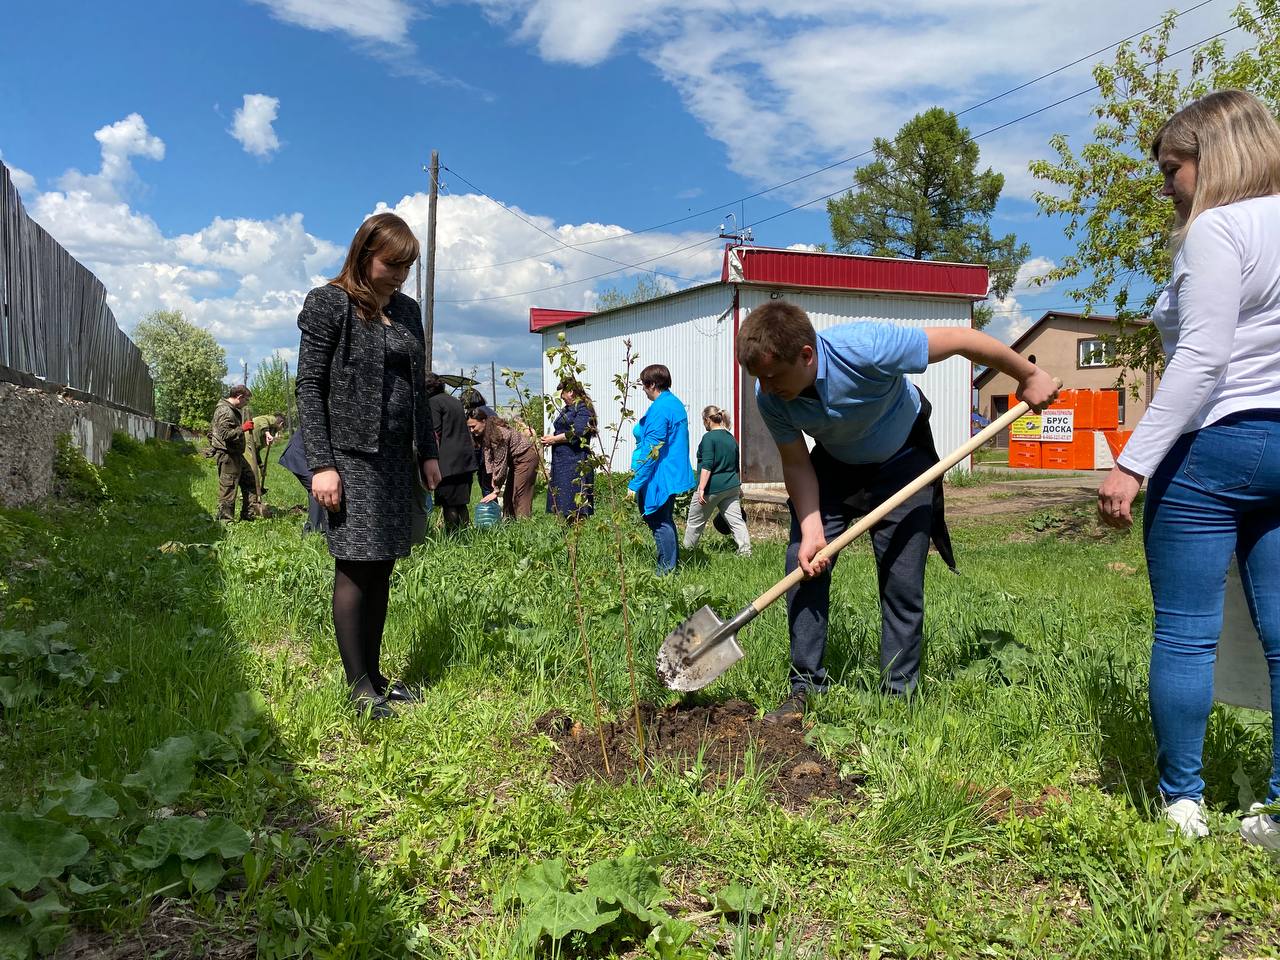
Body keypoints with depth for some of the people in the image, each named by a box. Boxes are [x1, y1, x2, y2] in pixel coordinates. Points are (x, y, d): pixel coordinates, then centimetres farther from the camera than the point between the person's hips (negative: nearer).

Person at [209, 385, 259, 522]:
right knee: (228, 489, -5)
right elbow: (225, 434, -27)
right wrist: (243, 428, -22)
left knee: (249, 481, 14)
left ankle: (248, 515, 19)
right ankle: (225, 520, 2)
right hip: (227, 455, -11)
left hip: (236, 454, 11)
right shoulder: (224, 411, -17)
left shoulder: (234, 410, 17)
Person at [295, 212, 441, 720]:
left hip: (396, 458, 6)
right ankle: (359, 687, 2)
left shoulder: (407, 310, 14)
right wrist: (320, 464, -15)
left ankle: (375, 675, 16)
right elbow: (309, 387, -8)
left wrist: (427, 452, 13)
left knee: (381, 568, 8)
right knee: (355, 568, -4)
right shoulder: (329, 304, -4)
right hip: (350, 455, -6)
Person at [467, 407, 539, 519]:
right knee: (508, 495, 10)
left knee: (520, 496, -12)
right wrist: (493, 479, -17)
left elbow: (500, 463, -26)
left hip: (526, 458, -10)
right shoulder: (484, 435, 0)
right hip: (515, 460, 10)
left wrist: (496, 491, -22)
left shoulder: (498, 433, -28)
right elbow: (488, 457, -5)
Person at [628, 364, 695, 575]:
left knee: (659, 523, -3)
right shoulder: (676, 404, 12)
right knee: (666, 521, 19)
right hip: (674, 475, 10)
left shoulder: (659, 409, -19)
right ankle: (673, 564, 27)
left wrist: (634, 484, -18)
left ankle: (667, 571, 3)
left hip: (659, 477, -10)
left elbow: (651, 450, -21)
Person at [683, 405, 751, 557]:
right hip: (731, 487, 7)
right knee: (736, 520, 2)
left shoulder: (709, 437, -11)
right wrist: (738, 488, 29)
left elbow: (707, 466, -18)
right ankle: (745, 551, -7)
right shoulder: (731, 438, 13)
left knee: (695, 521, 9)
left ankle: (687, 550, 21)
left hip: (712, 488, -7)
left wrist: (701, 489, -20)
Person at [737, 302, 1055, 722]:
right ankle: (806, 688, 3)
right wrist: (812, 531, -24)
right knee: (804, 565, -9)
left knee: (902, 579, -8)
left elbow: (961, 339, -26)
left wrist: (1029, 376, -13)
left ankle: (898, 696, 5)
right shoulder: (769, 397, -26)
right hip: (834, 465, 3)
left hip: (901, 462, -3)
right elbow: (796, 464, -11)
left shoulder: (866, 348, -39)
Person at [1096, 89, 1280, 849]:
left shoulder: (1218, 228, -9)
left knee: (1185, 634, 1)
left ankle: (1183, 804, 11)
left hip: (1214, 446, -8)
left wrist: (1133, 463, -20)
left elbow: (1201, 359, -19)